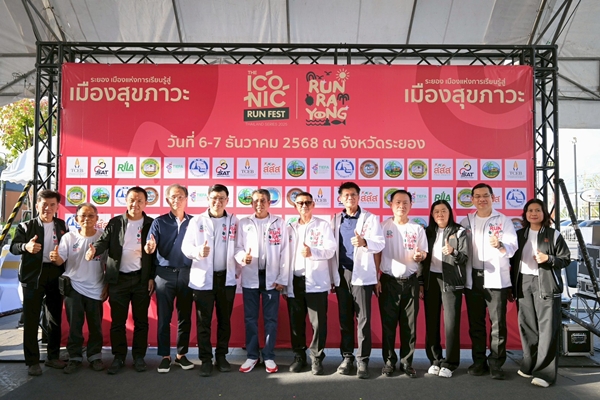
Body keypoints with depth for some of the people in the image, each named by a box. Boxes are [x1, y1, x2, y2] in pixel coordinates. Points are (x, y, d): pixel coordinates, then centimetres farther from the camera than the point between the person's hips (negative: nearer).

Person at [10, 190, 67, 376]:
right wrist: (26, 246, -36)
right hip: (33, 276, -3)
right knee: (31, 320, 1)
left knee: (55, 319, 10)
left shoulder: (62, 226, 8)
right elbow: (14, 247, -15)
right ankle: (32, 361, 12)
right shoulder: (26, 226, -2)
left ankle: (53, 357, 23)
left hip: (56, 275, 3)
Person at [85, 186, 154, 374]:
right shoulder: (115, 223, 6)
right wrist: (94, 249, -28)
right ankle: (119, 357, 20)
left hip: (142, 279, -1)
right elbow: (104, 240, -5)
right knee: (117, 321, 7)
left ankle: (139, 356, 20)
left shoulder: (152, 224, 2)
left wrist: (152, 277, -4)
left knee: (141, 321, 8)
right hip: (118, 279, 1)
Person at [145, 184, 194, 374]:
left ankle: (181, 355, 21)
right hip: (165, 274, -1)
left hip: (187, 274, 1)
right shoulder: (159, 222, 3)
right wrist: (149, 248, -29)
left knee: (185, 316, 8)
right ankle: (165, 356, 16)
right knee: (164, 317, 4)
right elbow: (150, 246, -7)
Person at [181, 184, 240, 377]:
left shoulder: (234, 221, 4)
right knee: (203, 321, 4)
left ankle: (221, 356, 24)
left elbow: (239, 247, 3)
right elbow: (185, 246, -3)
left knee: (225, 319, 10)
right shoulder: (196, 221, 1)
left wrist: (238, 269, -7)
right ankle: (206, 359, 14)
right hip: (203, 278, -1)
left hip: (227, 277, 1)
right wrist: (197, 251, -23)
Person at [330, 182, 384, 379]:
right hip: (342, 274, 3)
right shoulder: (335, 220, 11)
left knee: (363, 319, -1)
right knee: (345, 318, 8)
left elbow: (380, 243, -12)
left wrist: (364, 242, -33)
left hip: (362, 275, -3)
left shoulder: (370, 218, 0)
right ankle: (347, 357, 18)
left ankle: (363, 360, 7)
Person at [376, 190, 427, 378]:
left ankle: (407, 362, 18)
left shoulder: (417, 229, 6)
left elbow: (424, 253, 7)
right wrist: (376, 278, -4)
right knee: (388, 323, 4)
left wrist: (420, 256, -18)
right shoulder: (383, 227, 2)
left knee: (409, 324, 6)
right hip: (388, 281, -1)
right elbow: (377, 254, 3)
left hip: (410, 281, 1)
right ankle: (389, 361, 16)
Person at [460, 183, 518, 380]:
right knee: (475, 322, 9)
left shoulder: (504, 221, 1)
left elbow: (512, 248, -9)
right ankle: (479, 361, 20)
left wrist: (499, 245, -29)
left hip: (496, 279, -3)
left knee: (498, 323, 0)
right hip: (473, 278, 3)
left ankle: (495, 363, 9)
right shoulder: (466, 222, 9)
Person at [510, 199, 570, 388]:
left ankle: (545, 372, -4)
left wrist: (548, 259, -15)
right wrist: (512, 286, 8)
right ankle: (530, 365, 18)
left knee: (547, 328, -6)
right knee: (527, 326, 6)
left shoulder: (554, 235, 3)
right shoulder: (519, 235, 13)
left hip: (545, 284, -3)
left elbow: (566, 259, 4)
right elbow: (513, 260, 13)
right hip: (524, 283, 4)